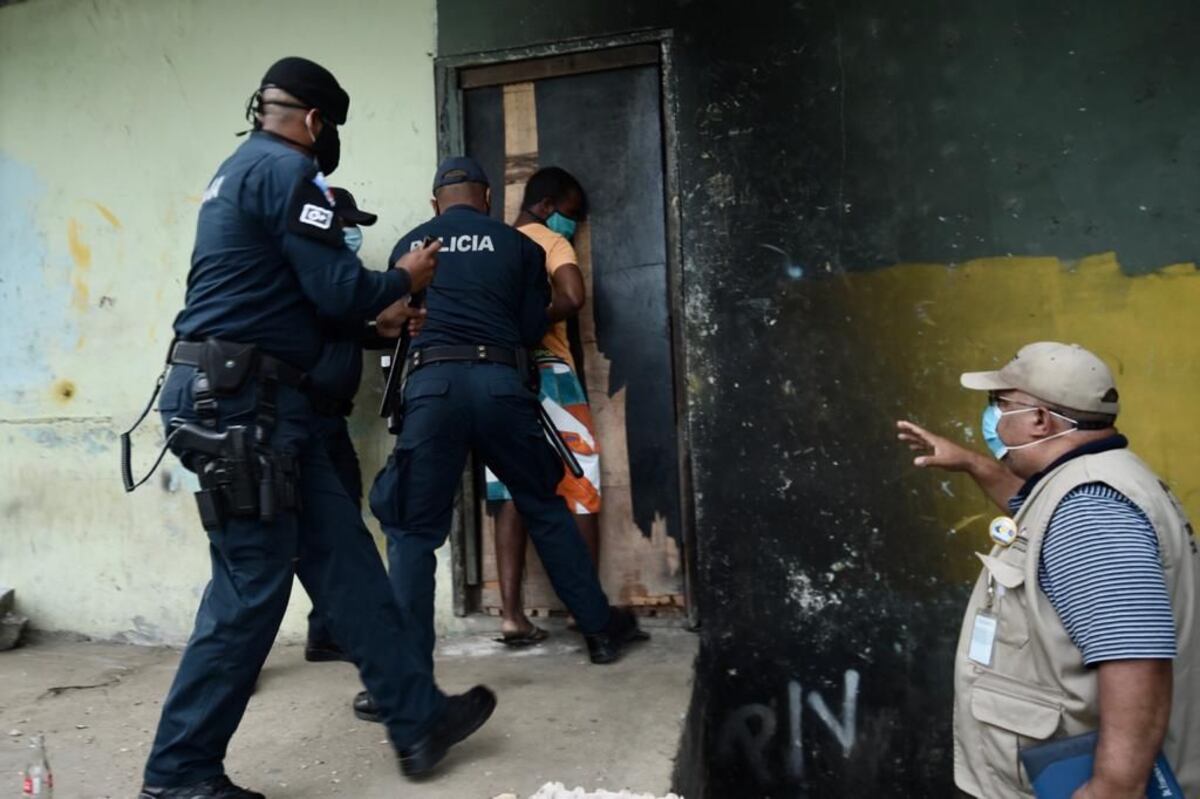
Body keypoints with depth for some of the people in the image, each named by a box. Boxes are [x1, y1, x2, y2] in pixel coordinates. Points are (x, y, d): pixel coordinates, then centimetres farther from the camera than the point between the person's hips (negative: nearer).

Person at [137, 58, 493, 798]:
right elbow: (337, 291, -14)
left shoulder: (240, 170, 22)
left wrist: (381, 316, 31)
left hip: (253, 397, 10)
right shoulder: (287, 169, -9)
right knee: (252, 587, -3)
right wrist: (403, 279, 5)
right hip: (239, 401, -10)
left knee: (343, 556, 8)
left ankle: (419, 718, 15)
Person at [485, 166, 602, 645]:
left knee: (512, 494, 5)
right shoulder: (551, 241, 0)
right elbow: (573, 297, -18)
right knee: (580, 489, 2)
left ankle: (511, 613, 1)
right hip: (545, 374, -6)